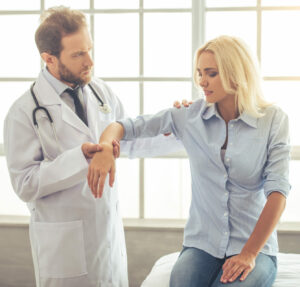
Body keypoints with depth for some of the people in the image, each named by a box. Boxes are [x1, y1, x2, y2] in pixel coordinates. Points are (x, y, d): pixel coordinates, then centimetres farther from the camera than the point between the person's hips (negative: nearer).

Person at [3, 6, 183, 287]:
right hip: (63, 245, -5)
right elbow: (25, 184, -16)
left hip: (110, 234, 5)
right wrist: (81, 157, -26)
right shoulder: (25, 112, -13)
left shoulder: (101, 91, 4)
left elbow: (129, 140, 16)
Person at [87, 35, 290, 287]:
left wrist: (249, 254, -16)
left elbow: (278, 191, -10)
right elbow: (127, 126, 1)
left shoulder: (273, 120, -3)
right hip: (201, 244, 2)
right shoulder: (191, 116, 2)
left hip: (255, 246, -1)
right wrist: (105, 147, -23)